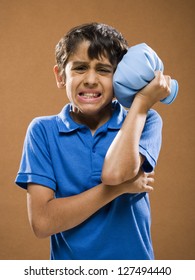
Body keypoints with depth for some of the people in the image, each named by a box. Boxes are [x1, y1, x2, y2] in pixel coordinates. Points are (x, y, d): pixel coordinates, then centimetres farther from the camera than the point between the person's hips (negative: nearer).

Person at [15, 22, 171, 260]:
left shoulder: (144, 121, -10)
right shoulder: (43, 131, -10)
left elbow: (115, 173, -29)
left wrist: (141, 102, -19)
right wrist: (123, 186, -21)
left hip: (134, 258, 0)